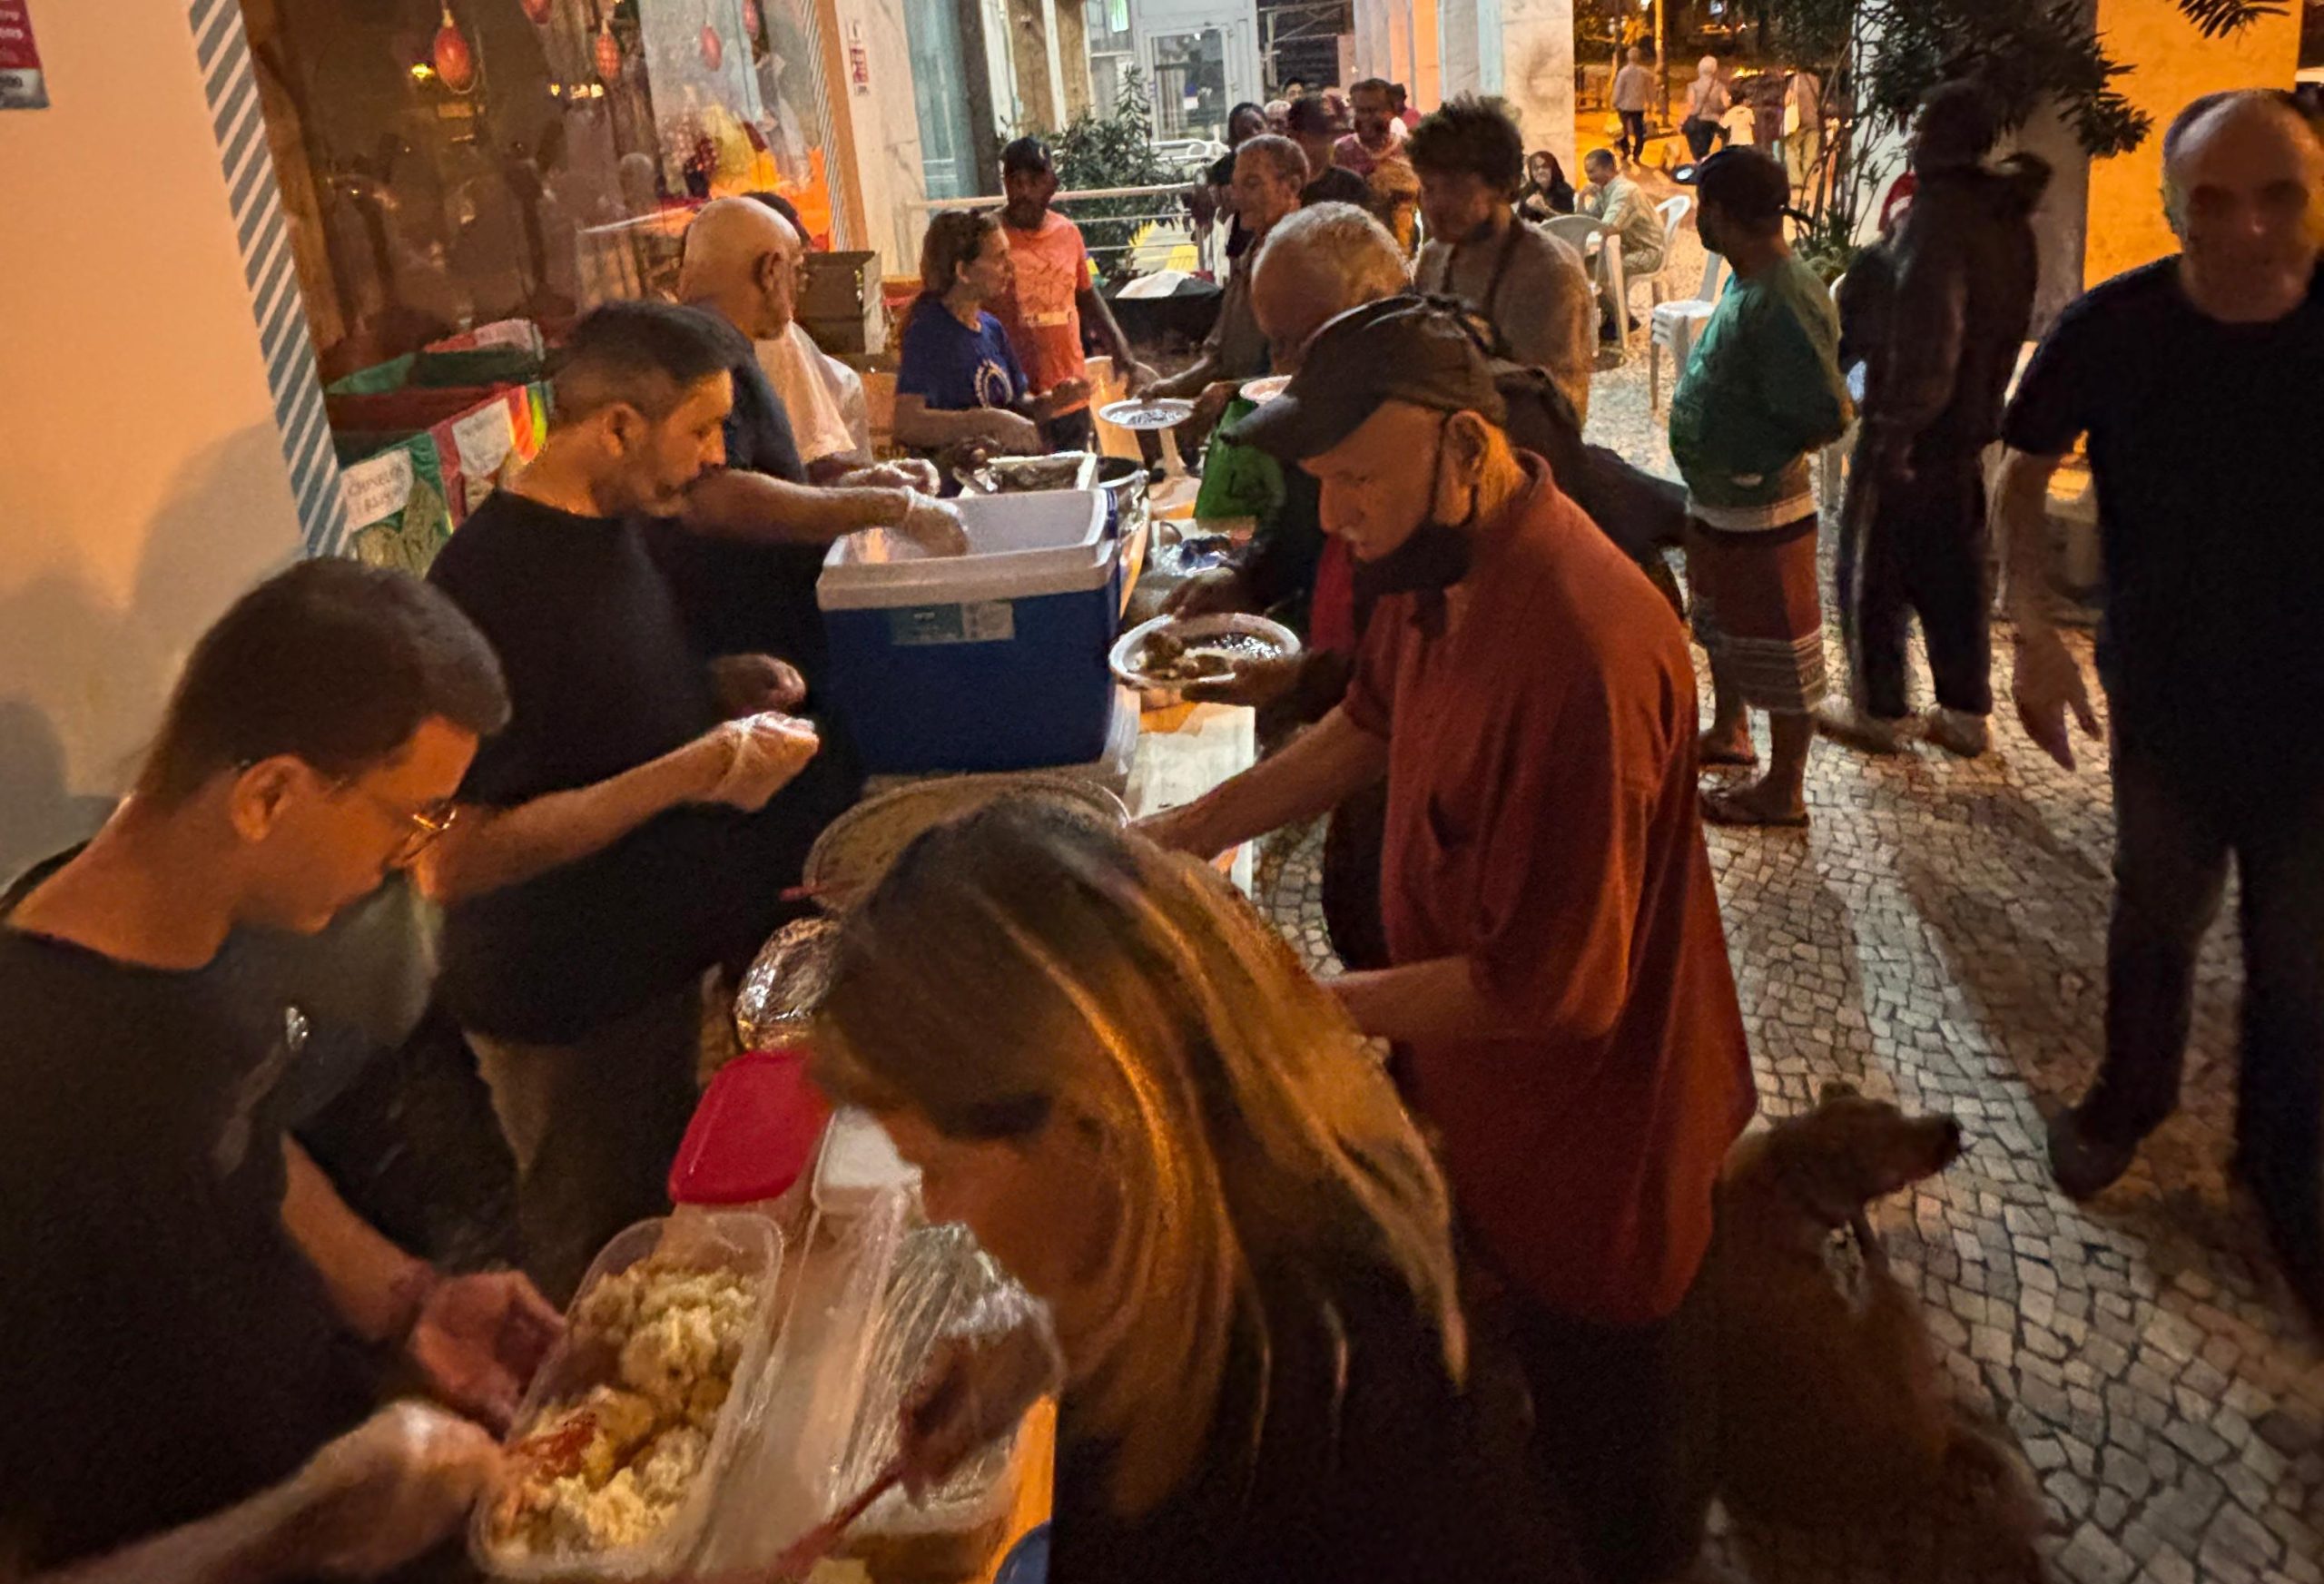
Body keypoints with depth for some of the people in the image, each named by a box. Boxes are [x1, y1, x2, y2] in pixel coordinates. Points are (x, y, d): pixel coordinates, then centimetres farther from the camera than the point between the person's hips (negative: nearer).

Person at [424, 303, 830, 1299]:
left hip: (661, 955, 9)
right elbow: (452, 859, -29)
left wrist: (717, 691, 1)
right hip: (567, 1007, -8)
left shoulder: (610, 527, 4)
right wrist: (692, 771, -29)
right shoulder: (489, 582, -25)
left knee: (670, 1229, 23)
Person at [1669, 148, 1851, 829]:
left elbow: (1828, 418, -28)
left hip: (1760, 514, -10)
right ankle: (1728, 734, 47)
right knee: (1723, 625, 26)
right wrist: (1713, 476, 6)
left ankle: (1784, 792, 19)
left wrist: (1758, 464, -15)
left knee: (1776, 647, 5)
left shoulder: (1783, 305, -27)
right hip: (1717, 503, 10)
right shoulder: (1751, 285, 2)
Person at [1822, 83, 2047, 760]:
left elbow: (1924, 339, -27)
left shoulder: (1939, 217, -21)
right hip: (1973, 421, 9)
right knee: (1954, 569, 15)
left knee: (1874, 568, 5)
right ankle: (1966, 713, 21)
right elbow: (2009, 321, 15)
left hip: (1913, 426, -9)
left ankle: (1877, 711, 13)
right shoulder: (2007, 217, 8)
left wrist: (1896, 426, -24)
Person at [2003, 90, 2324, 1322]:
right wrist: (2033, 628, -14)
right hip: (2167, 701, 1)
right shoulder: (2113, 331, -15)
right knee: (2157, 919, 21)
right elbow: (2027, 472, -1)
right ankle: (2132, 1095, 46)